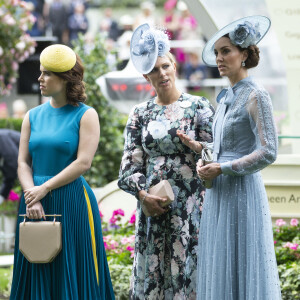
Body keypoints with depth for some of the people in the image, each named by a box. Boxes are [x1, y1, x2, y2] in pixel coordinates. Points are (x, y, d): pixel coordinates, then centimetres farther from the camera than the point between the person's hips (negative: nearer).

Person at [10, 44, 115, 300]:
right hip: (35, 206, 4)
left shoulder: (85, 115, -2)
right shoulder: (33, 116, 12)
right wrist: (31, 196, -11)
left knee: (72, 275, -1)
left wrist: (44, 188, -14)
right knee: (37, 276, 6)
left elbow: (83, 162, -11)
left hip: (71, 203, -4)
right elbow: (23, 163, 6)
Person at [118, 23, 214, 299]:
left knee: (188, 273, -5)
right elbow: (130, 166, 8)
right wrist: (143, 196, -7)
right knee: (152, 277, 3)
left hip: (190, 208, -3)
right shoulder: (140, 114, 10)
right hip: (152, 207, 3)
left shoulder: (198, 107, 2)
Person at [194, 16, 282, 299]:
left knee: (242, 270, -5)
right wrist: (206, 163, 5)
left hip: (242, 192, -8)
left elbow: (268, 152, -17)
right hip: (218, 194, 8)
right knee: (219, 271, 8)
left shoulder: (255, 96, -11)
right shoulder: (226, 97, 14)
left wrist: (222, 169, -15)